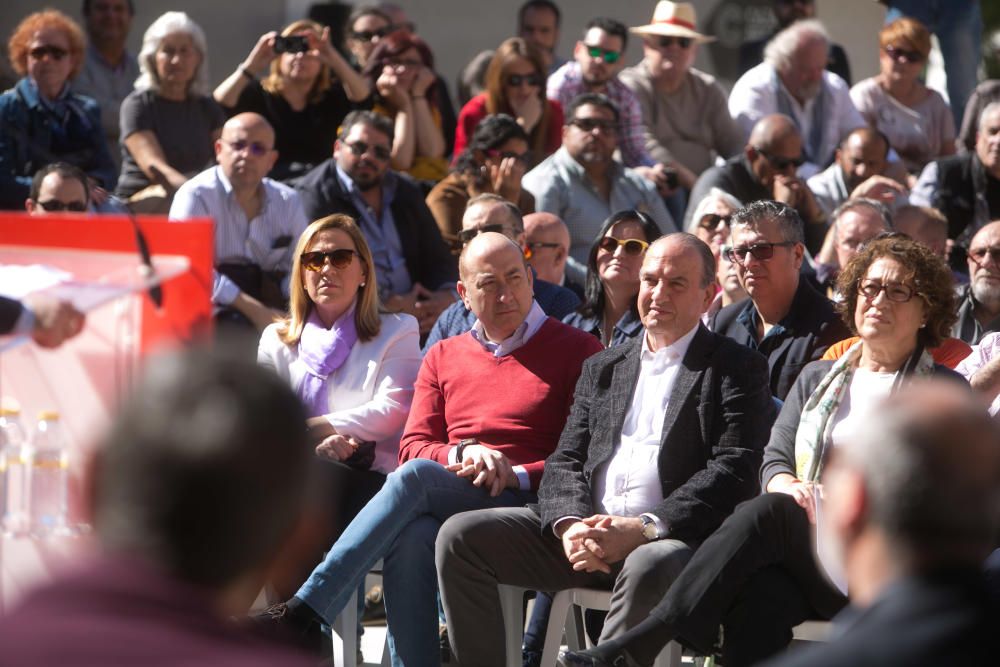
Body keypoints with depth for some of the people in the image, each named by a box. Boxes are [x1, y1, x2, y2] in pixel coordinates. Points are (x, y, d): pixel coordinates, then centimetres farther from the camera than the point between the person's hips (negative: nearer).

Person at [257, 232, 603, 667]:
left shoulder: (576, 351, 10)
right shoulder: (443, 358, 24)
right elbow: (413, 447, 15)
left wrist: (514, 476, -13)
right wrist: (464, 452, -7)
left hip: (527, 505, -4)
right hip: (440, 510, 4)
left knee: (415, 477, -31)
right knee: (409, 540, -35)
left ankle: (303, 613, -35)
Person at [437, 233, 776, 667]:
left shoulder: (738, 369, 7)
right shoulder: (602, 368, 23)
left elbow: (734, 470, -6)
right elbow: (565, 462, 16)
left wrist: (645, 529, -18)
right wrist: (570, 524, -9)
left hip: (672, 535, -5)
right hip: (586, 532, 5)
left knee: (650, 567, -40)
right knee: (460, 536, -12)